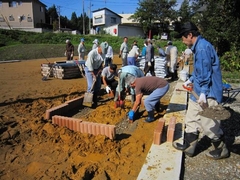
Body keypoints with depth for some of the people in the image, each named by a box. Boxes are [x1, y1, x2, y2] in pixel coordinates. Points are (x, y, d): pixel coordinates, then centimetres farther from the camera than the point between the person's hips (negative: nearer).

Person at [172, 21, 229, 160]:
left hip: (207, 94, -11)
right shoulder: (199, 46, 14)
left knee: (209, 123, 2)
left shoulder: (202, 47, -18)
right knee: (192, 119, 15)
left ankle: (221, 150, 24)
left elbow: (205, 72, -22)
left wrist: (203, 92, -23)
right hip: (198, 92, 11)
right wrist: (191, 80, 28)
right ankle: (189, 146, 27)